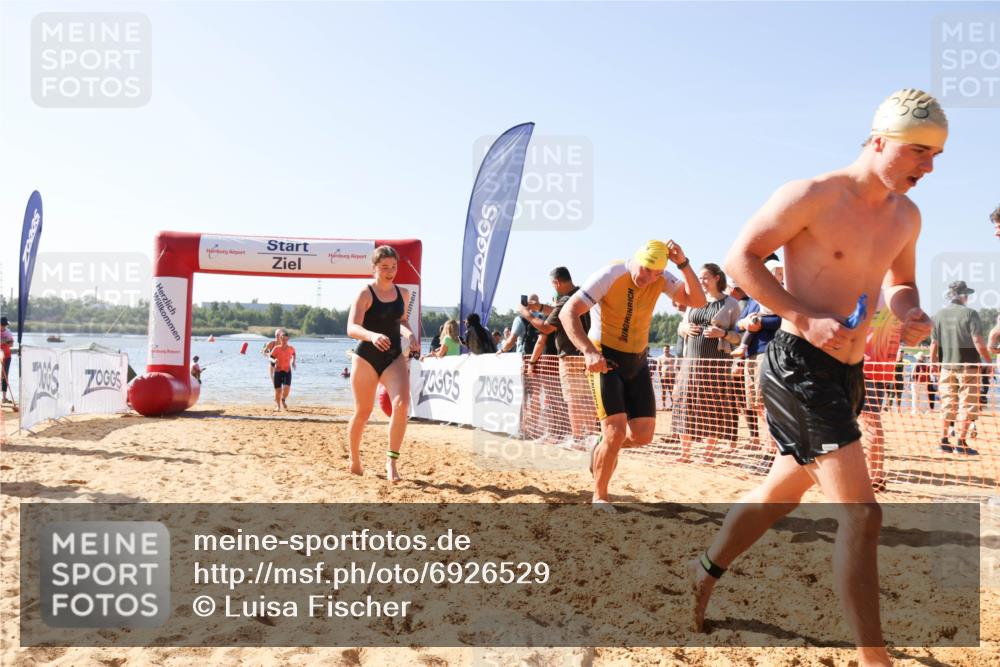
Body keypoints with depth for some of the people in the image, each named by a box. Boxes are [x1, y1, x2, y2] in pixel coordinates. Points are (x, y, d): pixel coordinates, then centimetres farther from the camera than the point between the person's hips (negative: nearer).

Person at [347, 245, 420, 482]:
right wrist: (373, 336, -40)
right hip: (366, 357, -3)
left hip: (395, 357, 3)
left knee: (402, 403, -21)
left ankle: (391, 461, -12)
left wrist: (409, 334, 4)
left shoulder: (403, 294, 7)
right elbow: (352, 328, -20)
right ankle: (355, 461, 30)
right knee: (362, 412, 7)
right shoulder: (365, 294, -9)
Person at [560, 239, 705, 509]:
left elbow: (697, 301, -10)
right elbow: (568, 313, -26)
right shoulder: (610, 275, -20)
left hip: (638, 361, 6)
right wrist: (589, 351, -39)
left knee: (643, 435, 3)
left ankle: (602, 449, 35)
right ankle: (599, 497, 7)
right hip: (605, 359, -5)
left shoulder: (660, 279, -4)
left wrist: (683, 263, -22)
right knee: (616, 432, -14)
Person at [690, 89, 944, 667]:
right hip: (800, 365, -8)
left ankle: (706, 572, 40)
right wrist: (806, 320, -20)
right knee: (861, 512, -12)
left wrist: (912, 314, 0)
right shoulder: (811, 197, -11)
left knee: (782, 493, 20)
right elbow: (741, 258, -11)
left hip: (847, 373, 9)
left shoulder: (906, 217, 11)